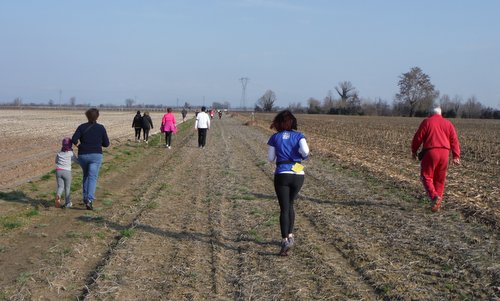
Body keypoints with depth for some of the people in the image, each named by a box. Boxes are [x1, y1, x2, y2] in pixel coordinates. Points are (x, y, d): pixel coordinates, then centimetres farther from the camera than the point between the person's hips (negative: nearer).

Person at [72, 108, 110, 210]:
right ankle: (89, 200, -22)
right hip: (96, 155, -2)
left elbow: (74, 139, -12)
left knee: (86, 175, 24)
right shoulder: (101, 128, -2)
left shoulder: (82, 127, -1)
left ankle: (85, 197, 24)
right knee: (92, 178, -5)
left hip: (83, 155, 2)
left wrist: (80, 145, 8)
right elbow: (106, 144, 0)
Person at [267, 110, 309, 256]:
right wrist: (303, 156, 6)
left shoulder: (275, 137, 3)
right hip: (298, 175, 2)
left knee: (284, 208, -1)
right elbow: (305, 151, -16)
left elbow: (270, 158, 6)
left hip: (281, 175, -2)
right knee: (290, 204, 22)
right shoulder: (299, 136, 2)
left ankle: (285, 240, -15)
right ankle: (290, 235, 22)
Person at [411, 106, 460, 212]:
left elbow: (418, 137, -1)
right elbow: (454, 140, 7)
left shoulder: (426, 122, 4)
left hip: (430, 152, -4)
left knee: (426, 176, 3)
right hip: (444, 153, 4)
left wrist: (414, 151, 11)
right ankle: (437, 203, 14)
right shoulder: (448, 123, 15)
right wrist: (456, 156, 4)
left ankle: (434, 197, -19)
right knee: (440, 178, 13)